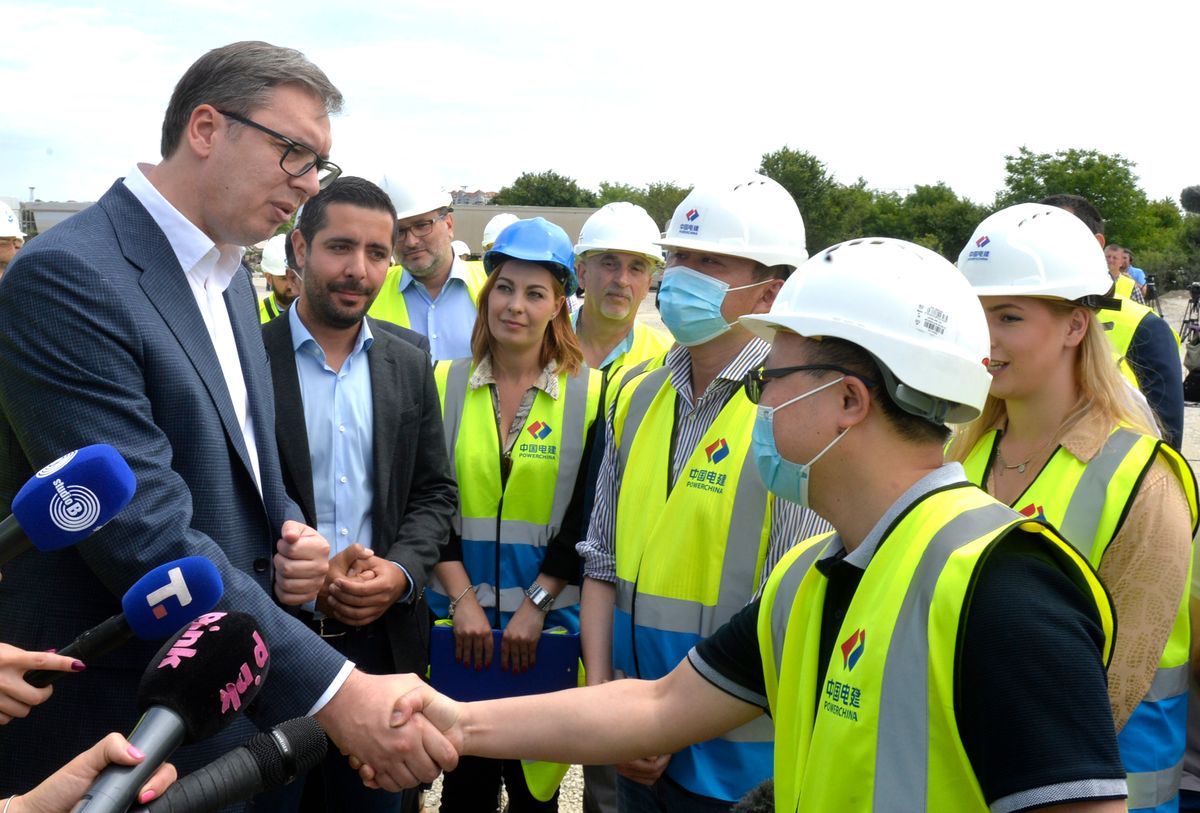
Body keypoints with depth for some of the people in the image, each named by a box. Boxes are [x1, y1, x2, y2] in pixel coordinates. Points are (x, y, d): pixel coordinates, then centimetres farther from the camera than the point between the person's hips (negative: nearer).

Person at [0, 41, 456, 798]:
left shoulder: (230, 278, 9)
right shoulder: (67, 276, -19)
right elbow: (146, 534, -26)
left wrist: (291, 533, -3)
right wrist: (336, 692, -29)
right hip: (116, 737, -8)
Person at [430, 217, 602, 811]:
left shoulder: (588, 394, -2)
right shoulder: (445, 384, 3)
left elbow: (585, 515, -3)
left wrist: (536, 603, -10)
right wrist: (463, 598, -9)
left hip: (548, 621, -1)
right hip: (459, 613, 1)